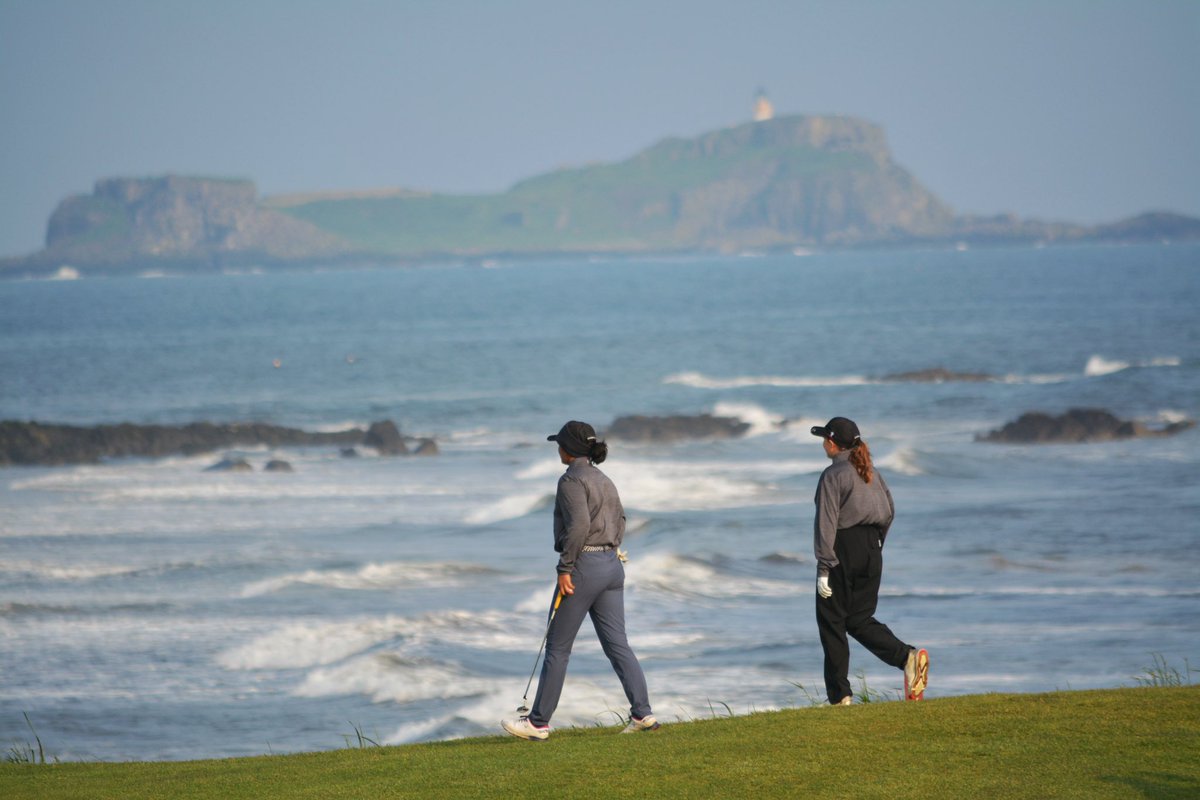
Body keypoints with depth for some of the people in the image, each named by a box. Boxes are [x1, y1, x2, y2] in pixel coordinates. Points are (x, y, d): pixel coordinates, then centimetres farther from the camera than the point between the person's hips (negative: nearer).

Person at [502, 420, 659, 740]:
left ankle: (538, 722, 7)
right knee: (617, 644, 5)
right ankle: (642, 714, -5)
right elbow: (619, 522, 21)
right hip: (612, 565, 8)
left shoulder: (572, 480, -11)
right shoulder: (603, 480, 16)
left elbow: (579, 524, -22)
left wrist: (565, 568, -20)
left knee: (557, 647, 1)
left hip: (583, 566, -8)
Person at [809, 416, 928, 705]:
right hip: (871, 550, 7)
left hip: (842, 551, -7)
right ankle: (907, 656, -11)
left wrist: (824, 568, -16)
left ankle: (839, 695, 3)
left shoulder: (833, 475, -11)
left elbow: (826, 523, -16)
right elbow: (889, 511, 16)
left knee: (831, 621, 3)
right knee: (860, 619, 13)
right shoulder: (871, 472, 11)